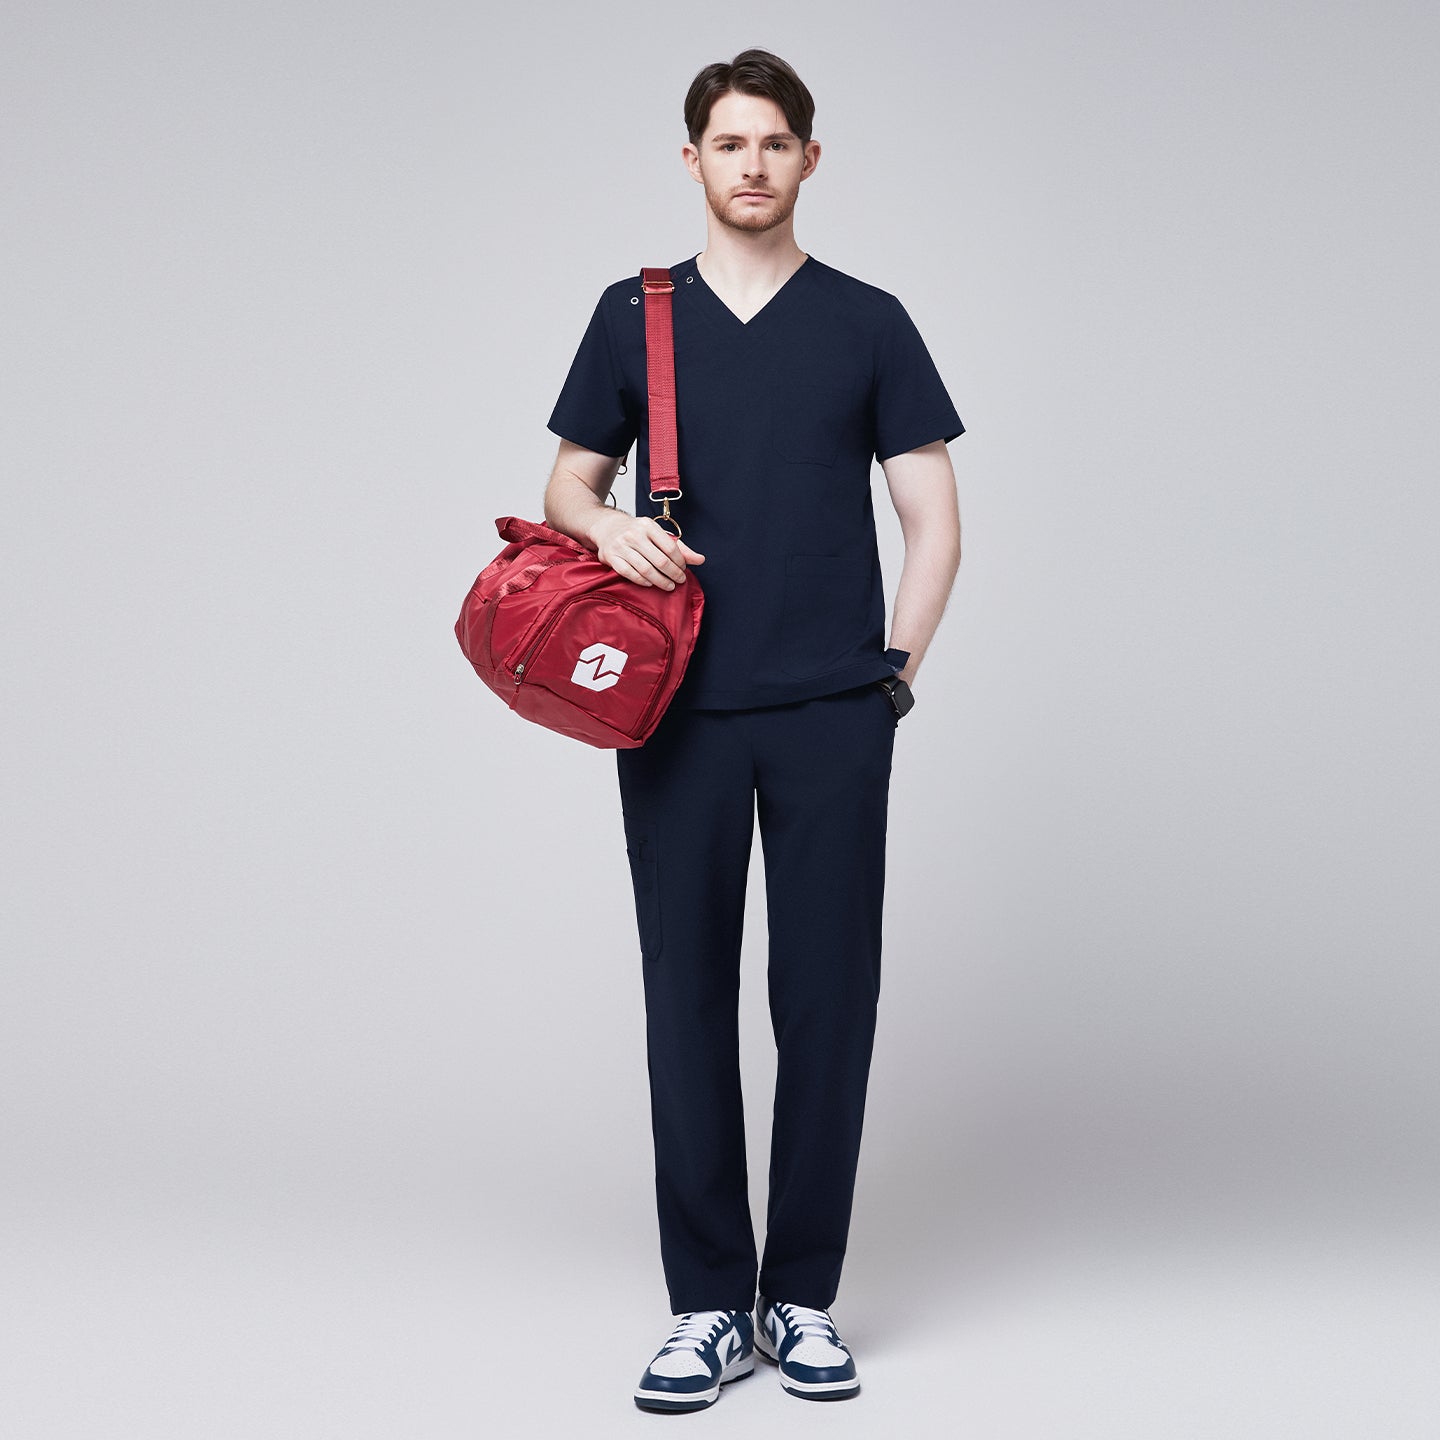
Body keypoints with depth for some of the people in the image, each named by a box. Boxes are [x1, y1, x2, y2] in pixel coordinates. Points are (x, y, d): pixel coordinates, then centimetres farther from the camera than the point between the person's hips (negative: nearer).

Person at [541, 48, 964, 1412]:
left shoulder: (867, 323, 8)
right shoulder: (633, 315, 11)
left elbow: (933, 520, 7)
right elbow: (567, 485, 14)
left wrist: (892, 669, -2)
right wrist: (606, 525, -9)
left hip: (831, 712, 0)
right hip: (679, 710, 1)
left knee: (826, 1000, 2)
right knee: (688, 997, 2)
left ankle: (805, 1297, 14)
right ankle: (710, 1304, 11)